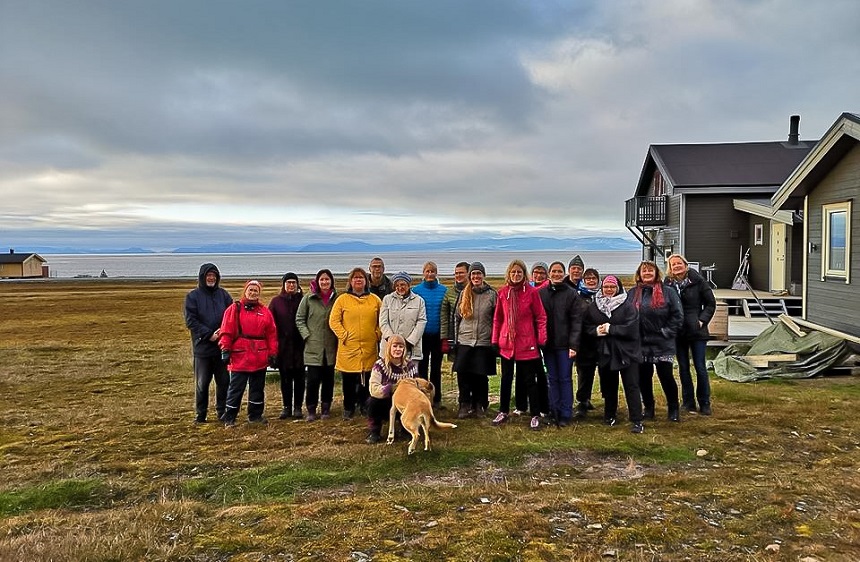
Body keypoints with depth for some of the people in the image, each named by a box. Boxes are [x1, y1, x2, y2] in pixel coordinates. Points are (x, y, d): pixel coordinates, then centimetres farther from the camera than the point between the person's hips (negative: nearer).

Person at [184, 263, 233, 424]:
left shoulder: (223, 294, 8)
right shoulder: (193, 296, 1)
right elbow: (190, 321, -7)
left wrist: (223, 331, -13)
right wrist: (209, 334, -15)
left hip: (222, 346, 2)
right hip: (202, 346, -2)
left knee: (224, 381, 8)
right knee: (202, 383, 4)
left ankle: (222, 411, 20)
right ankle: (200, 414, 15)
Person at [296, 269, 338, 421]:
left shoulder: (337, 298, 4)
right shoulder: (308, 298, 1)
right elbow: (299, 319, 4)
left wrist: (339, 336, 0)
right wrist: (307, 335, -6)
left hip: (331, 347, 2)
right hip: (313, 346, -2)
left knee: (328, 379, 8)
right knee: (313, 379, -4)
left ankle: (325, 408, 21)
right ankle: (311, 410, 10)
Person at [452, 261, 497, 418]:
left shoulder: (492, 294, 2)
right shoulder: (463, 294, 9)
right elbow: (456, 317, 13)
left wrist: (495, 339, 0)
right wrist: (456, 338, 10)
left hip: (484, 341, -2)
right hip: (464, 341, 2)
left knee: (481, 376, 3)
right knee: (463, 374, -2)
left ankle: (479, 405, 17)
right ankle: (465, 405, 10)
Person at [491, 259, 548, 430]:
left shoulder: (532, 292, -6)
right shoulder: (503, 293, 3)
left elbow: (541, 317, -4)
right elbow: (497, 318, 8)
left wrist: (542, 340, -9)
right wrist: (495, 340, 6)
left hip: (527, 344, -3)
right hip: (507, 343, 4)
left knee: (530, 380, 4)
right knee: (506, 379, 15)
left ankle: (536, 416, 14)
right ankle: (503, 412, 29)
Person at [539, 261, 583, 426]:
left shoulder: (571, 294, -3)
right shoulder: (541, 293, 6)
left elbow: (576, 321, -7)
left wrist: (573, 345, -13)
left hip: (564, 344, -3)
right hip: (547, 344, 3)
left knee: (565, 379, 3)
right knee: (552, 379, 10)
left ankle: (565, 414, 9)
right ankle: (554, 412, 17)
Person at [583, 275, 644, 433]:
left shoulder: (627, 305, -6)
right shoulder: (594, 306, 6)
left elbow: (631, 328, -16)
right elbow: (586, 326, 5)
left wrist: (610, 329, -18)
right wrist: (596, 330, -15)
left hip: (626, 352, -4)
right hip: (604, 352, 4)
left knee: (631, 386, -2)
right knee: (608, 386, 15)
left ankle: (637, 421, 0)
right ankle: (609, 416, 29)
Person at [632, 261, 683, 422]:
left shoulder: (668, 292, -2)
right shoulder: (634, 293, 7)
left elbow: (678, 316, -4)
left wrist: (667, 332, -9)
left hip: (663, 344, -3)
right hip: (641, 344, 3)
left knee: (666, 376, -1)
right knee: (643, 378, 8)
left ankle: (673, 409, 15)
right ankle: (648, 408, 23)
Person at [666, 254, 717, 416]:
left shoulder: (698, 281, -4)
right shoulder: (668, 284, 1)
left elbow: (711, 303, 1)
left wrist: (703, 320, -9)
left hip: (697, 331, -2)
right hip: (678, 333, 2)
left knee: (700, 367, 0)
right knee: (683, 368, 10)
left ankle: (704, 403, 11)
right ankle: (688, 402, 19)